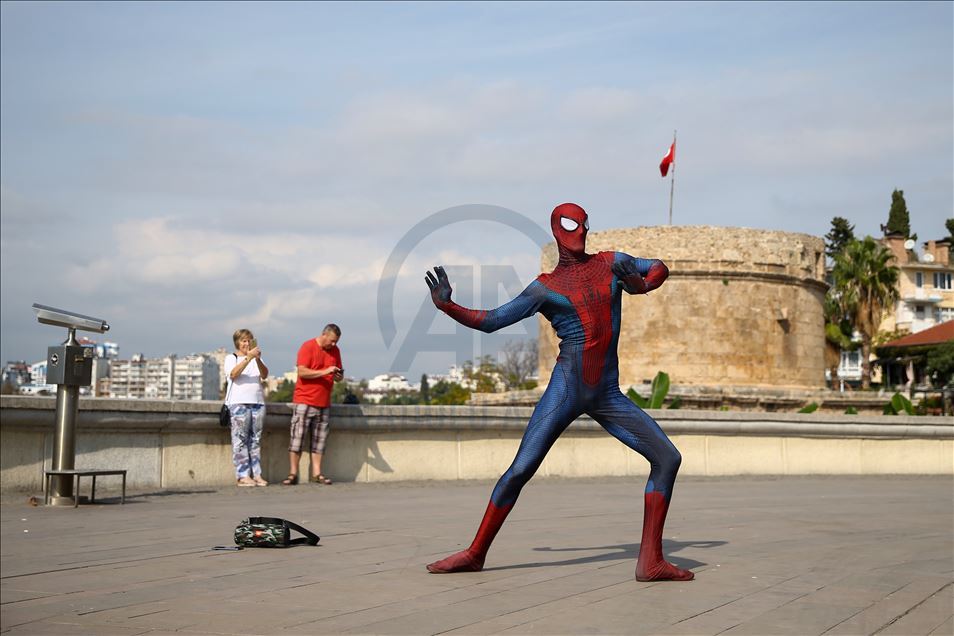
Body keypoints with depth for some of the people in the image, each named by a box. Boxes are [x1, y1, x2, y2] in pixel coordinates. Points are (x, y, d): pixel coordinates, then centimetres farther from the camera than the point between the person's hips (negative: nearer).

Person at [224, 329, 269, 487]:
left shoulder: (256, 359, 20)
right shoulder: (231, 358, 8)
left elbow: (264, 375, 2)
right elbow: (233, 374, -12)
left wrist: (258, 360, -16)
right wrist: (248, 357, -21)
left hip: (258, 403, 4)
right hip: (239, 403, -4)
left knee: (255, 440, 2)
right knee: (240, 440, -8)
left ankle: (256, 474, 2)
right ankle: (243, 476, -9)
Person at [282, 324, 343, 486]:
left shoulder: (335, 350, 12)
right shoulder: (307, 347, -6)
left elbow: (339, 375, 19)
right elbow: (302, 372, -15)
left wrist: (338, 376, -4)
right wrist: (324, 371, -21)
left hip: (324, 403, 5)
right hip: (304, 400, -5)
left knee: (319, 439, 4)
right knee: (297, 436, -6)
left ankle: (316, 473, 6)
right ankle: (293, 473, -4)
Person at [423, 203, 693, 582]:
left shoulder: (611, 263, 11)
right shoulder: (544, 288, 3)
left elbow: (660, 268, 22)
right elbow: (489, 321, 3)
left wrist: (644, 284, -1)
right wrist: (447, 306, -13)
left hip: (608, 395, 4)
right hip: (566, 390, -3)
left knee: (667, 458, -7)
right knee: (520, 470, -10)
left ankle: (650, 561, -6)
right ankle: (475, 553, 6)